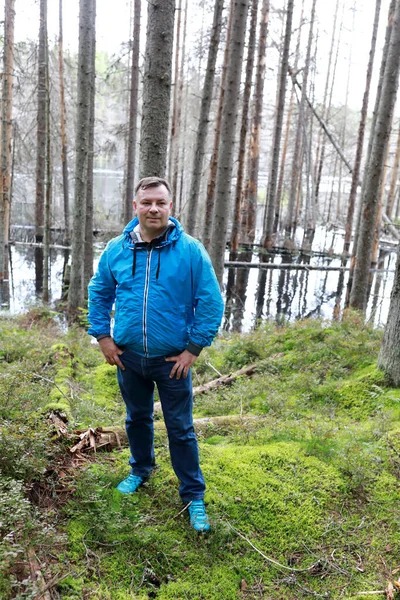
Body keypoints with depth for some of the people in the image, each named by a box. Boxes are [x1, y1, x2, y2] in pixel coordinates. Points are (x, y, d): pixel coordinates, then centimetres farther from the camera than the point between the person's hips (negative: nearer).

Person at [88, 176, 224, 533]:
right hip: (128, 357, 3)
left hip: (172, 360, -3)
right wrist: (103, 337, 2)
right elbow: (98, 293, 9)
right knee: (137, 419, 22)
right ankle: (140, 470, 47)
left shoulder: (190, 250, -13)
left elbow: (211, 303, -10)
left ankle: (194, 496, 23)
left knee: (181, 429, 7)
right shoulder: (116, 249, -3)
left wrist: (194, 348, -12)